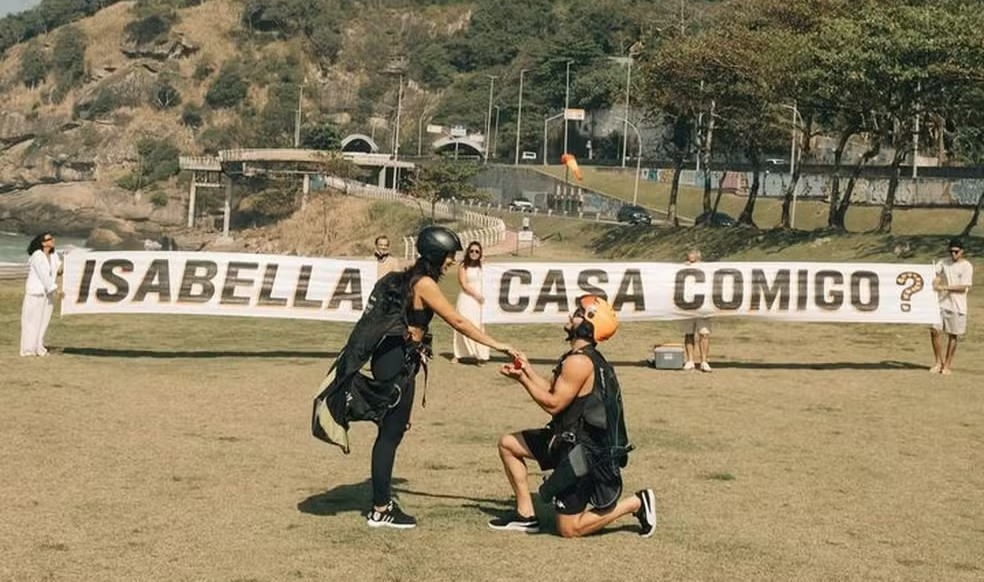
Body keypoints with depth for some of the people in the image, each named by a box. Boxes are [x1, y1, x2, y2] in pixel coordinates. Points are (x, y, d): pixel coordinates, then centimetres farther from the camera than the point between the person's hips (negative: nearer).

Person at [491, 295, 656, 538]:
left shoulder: (579, 361, -23)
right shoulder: (586, 358, 8)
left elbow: (553, 404, -21)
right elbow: (554, 390, 12)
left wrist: (523, 379, -13)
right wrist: (528, 371, 3)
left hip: (583, 452, -10)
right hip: (570, 439, 10)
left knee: (569, 529, -3)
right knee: (508, 444, 14)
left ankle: (636, 503, 5)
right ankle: (526, 515, 17)